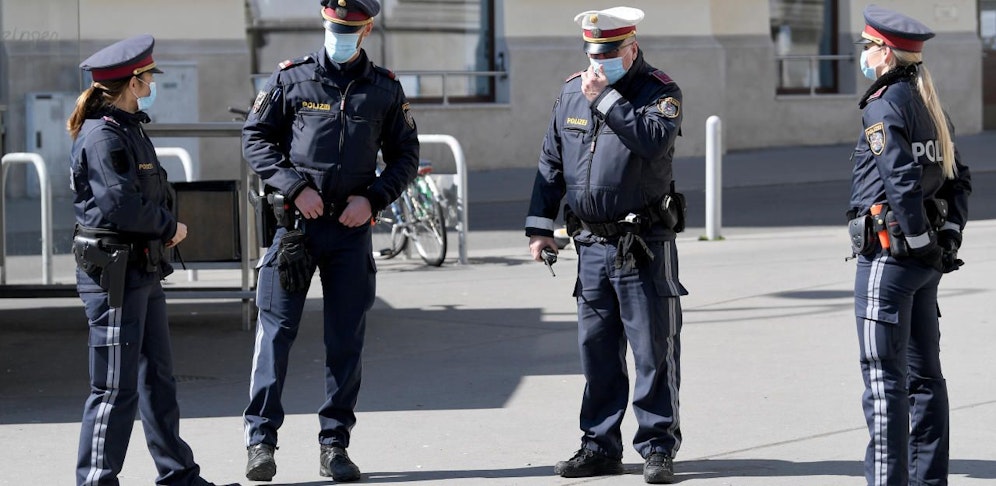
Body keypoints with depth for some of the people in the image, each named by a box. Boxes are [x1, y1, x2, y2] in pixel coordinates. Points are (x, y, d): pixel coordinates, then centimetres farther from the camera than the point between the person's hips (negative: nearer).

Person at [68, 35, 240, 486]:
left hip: (143, 270, 10)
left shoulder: (130, 129, 15)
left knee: (157, 377, 16)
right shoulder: (102, 136, -16)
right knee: (117, 386, -7)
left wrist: (163, 228, 3)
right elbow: (122, 206, -24)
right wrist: (170, 228, -8)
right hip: (113, 273, -10)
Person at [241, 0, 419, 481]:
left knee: (346, 339, 5)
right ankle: (260, 440, 1)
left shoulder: (385, 89, 7)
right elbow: (255, 137, 2)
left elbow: (406, 155, 12)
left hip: (352, 227, 2)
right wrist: (295, 187, -10)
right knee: (276, 330, -4)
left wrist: (373, 198, -4)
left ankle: (334, 444, 12)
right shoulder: (292, 78, 2)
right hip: (295, 221, -2)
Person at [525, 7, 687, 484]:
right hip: (592, 243, 5)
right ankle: (600, 446, 17)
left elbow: (653, 140, -26)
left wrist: (606, 98, -22)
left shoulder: (660, 91, -6)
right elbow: (550, 161, 15)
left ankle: (658, 447, 4)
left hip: (644, 246, -5)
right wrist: (540, 225, 10)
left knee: (653, 349, -2)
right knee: (596, 350, 9)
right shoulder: (572, 91, 9)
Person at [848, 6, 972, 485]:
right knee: (923, 373, 12)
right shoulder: (929, 105, 14)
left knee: (884, 377, -7)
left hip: (889, 255, -9)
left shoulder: (883, 107, -12)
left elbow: (902, 180, -22)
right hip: (928, 261, 9)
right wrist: (948, 235, 8)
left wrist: (919, 241, -15)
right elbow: (958, 179, 14)